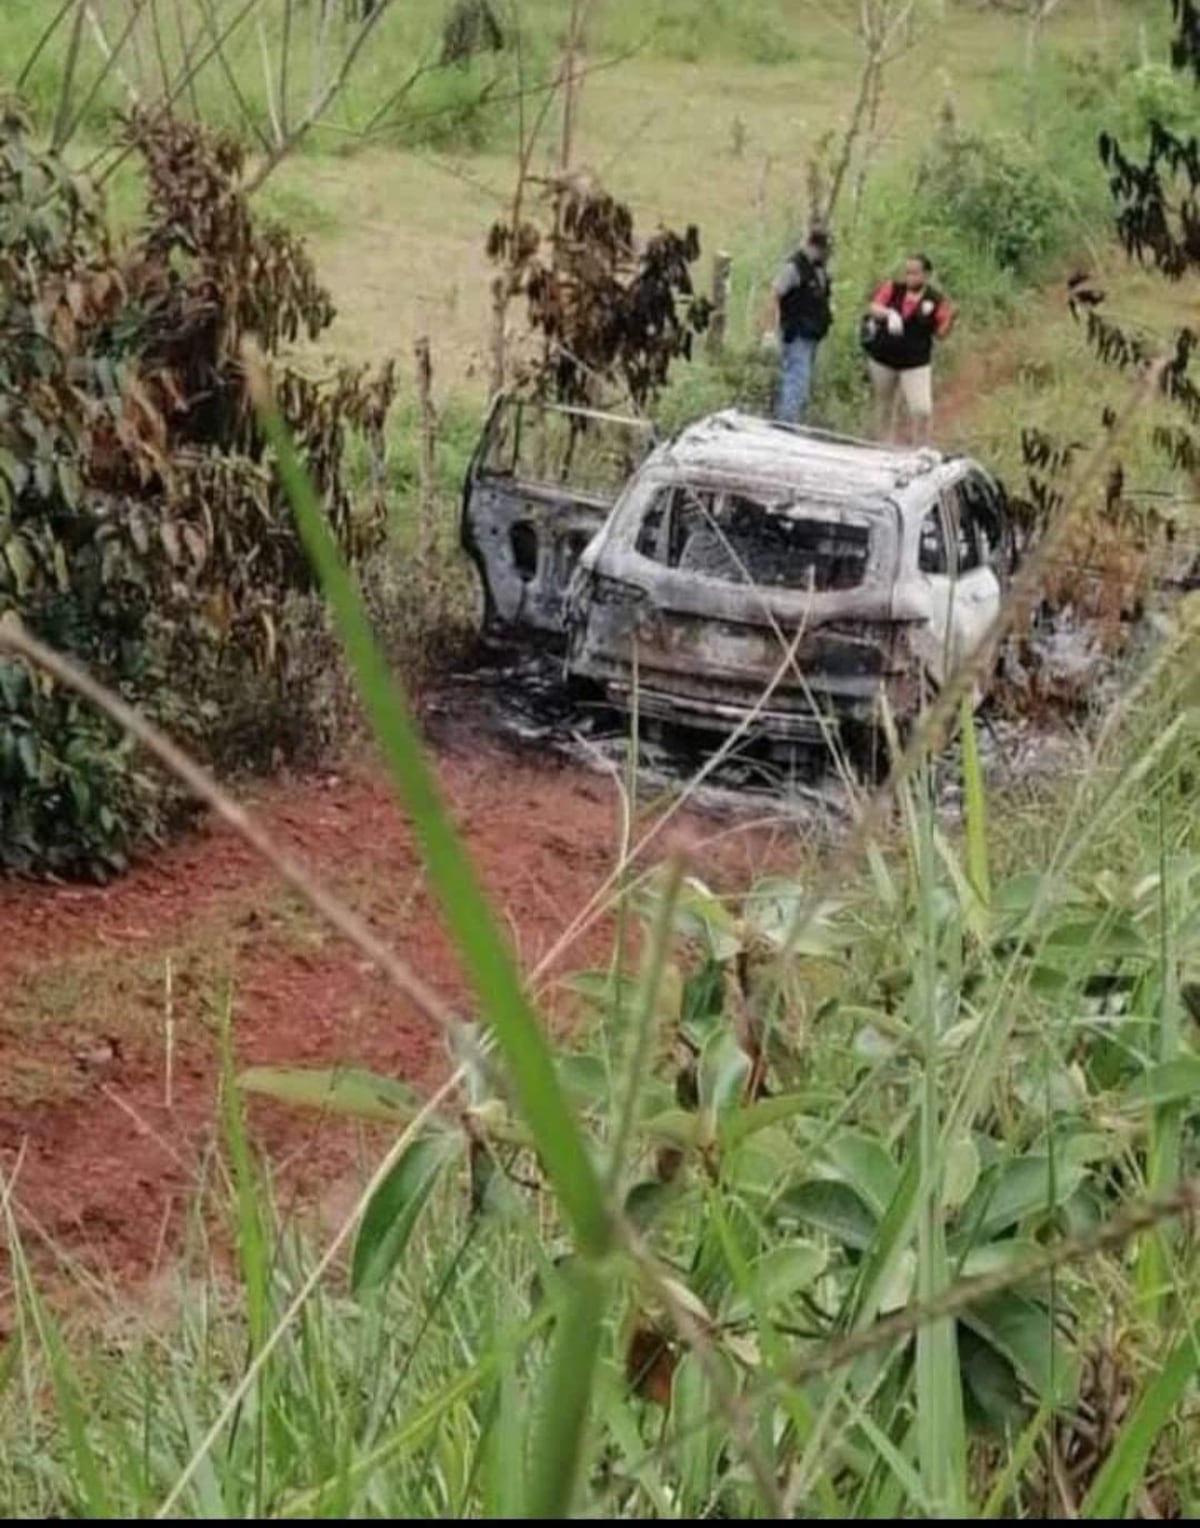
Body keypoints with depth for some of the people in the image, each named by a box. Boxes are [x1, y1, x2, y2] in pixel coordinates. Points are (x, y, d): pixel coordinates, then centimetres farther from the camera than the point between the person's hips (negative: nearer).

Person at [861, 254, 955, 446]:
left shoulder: (936, 300, -6)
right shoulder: (892, 289, -1)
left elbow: (941, 333, -5)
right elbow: (873, 308, -11)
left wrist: (950, 320, -25)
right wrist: (889, 313, -31)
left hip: (916, 363, -2)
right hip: (883, 358, 2)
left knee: (922, 410, -13)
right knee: (884, 408, 15)